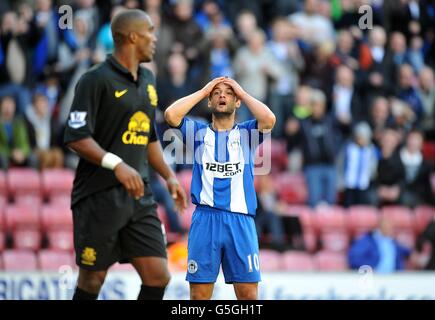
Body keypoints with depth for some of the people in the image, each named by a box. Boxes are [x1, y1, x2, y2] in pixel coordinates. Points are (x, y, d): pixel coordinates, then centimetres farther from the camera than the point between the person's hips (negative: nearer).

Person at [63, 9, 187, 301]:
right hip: (99, 197, -7)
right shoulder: (97, 80, -10)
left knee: (158, 277, -2)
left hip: (138, 196, 7)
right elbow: (76, 137, -16)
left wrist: (169, 176, 15)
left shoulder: (147, 80, 15)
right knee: (92, 280, 1)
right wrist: (116, 164, -28)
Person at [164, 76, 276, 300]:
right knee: (199, 295, -1)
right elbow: (171, 115, -5)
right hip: (205, 217, 0)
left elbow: (269, 119, -9)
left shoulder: (246, 133, 12)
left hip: (240, 219, 0)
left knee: (248, 294, -4)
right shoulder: (198, 132, 12)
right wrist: (203, 91, 5)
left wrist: (243, 93, 4)